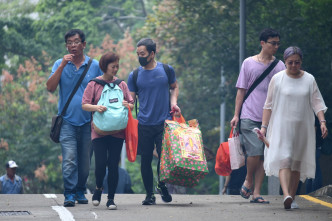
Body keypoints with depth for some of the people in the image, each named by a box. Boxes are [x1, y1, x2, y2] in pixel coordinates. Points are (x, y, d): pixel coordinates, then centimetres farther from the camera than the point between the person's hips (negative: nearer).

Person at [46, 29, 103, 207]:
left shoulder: (95, 66, 7)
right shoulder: (60, 64, 7)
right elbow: (50, 87, -5)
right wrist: (62, 66, -12)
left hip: (88, 121, 1)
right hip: (67, 120, -1)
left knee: (85, 161, 7)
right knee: (69, 160, -12)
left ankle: (80, 191, 20)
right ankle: (69, 194, -12)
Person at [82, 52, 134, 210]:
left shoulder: (121, 84, 11)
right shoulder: (94, 84, 3)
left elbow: (131, 104, 14)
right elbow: (84, 105, 0)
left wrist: (128, 105, -9)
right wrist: (95, 107, -19)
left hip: (117, 130, 2)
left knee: (113, 165, 0)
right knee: (101, 163, -9)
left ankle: (111, 198, 8)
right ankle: (98, 188, 21)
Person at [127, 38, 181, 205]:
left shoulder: (166, 70, 5)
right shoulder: (134, 76, 5)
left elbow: (174, 87, 20)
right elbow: (130, 99, 6)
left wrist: (173, 102, 3)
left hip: (164, 122, -1)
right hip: (144, 124, 1)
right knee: (146, 160, 2)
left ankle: (162, 186, 19)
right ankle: (149, 194, 14)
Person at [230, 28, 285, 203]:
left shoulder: (280, 66, 10)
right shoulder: (249, 63, 5)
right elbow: (241, 90, 7)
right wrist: (236, 114, 2)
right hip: (250, 116, -3)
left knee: (263, 156, 1)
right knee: (255, 152, -16)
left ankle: (256, 193, 7)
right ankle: (248, 181, 9)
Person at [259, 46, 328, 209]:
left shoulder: (309, 80, 6)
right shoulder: (277, 79, 1)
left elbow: (317, 102, 5)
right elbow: (269, 104, 4)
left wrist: (322, 121, -9)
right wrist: (264, 126, -1)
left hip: (303, 127, 3)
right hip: (282, 127, -3)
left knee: (297, 162, 4)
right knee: (284, 159, -17)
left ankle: (292, 197, 11)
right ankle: (286, 195, -30)